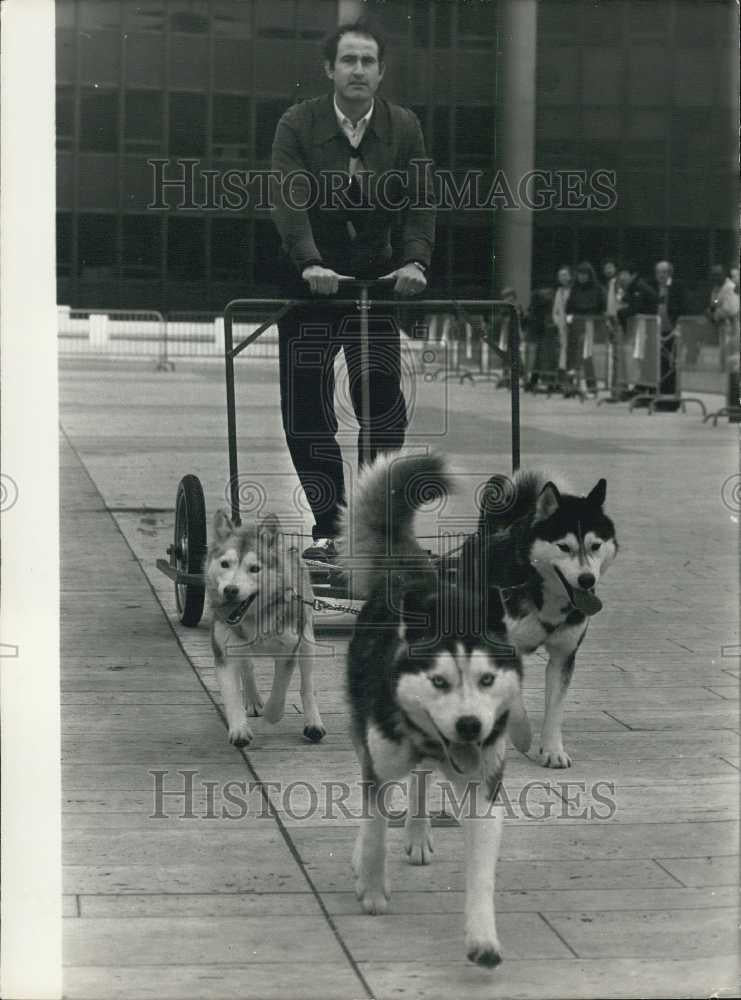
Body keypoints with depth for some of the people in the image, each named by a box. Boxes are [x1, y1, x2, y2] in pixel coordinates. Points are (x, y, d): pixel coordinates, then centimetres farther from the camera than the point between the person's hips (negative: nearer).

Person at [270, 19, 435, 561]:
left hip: (379, 278, 1)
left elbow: (419, 201, -6)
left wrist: (415, 259, -24)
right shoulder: (298, 124, -8)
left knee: (384, 403, -7)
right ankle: (326, 526, 6)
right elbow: (289, 197, -19)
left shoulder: (405, 127, -1)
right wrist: (311, 263, -34)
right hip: (312, 281, -1)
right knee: (307, 409, -2)